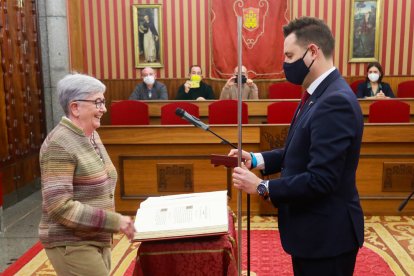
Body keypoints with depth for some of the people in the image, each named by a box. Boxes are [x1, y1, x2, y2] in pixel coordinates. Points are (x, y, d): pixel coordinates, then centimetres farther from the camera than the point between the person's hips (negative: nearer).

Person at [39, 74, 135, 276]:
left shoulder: (92, 136, 8)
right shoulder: (59, 144, -18)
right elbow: (59, 206, -23)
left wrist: (113, 221, 10)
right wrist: (114, 221, -22)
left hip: (97, 240, 8)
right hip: (71, 244, -8)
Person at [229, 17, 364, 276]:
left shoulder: (336, 101, -26)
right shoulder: (320, 95, 7)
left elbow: (320, 180, -29)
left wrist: (262, 187, -20)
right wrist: (256, 159, 0)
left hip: (326, 233, -9)